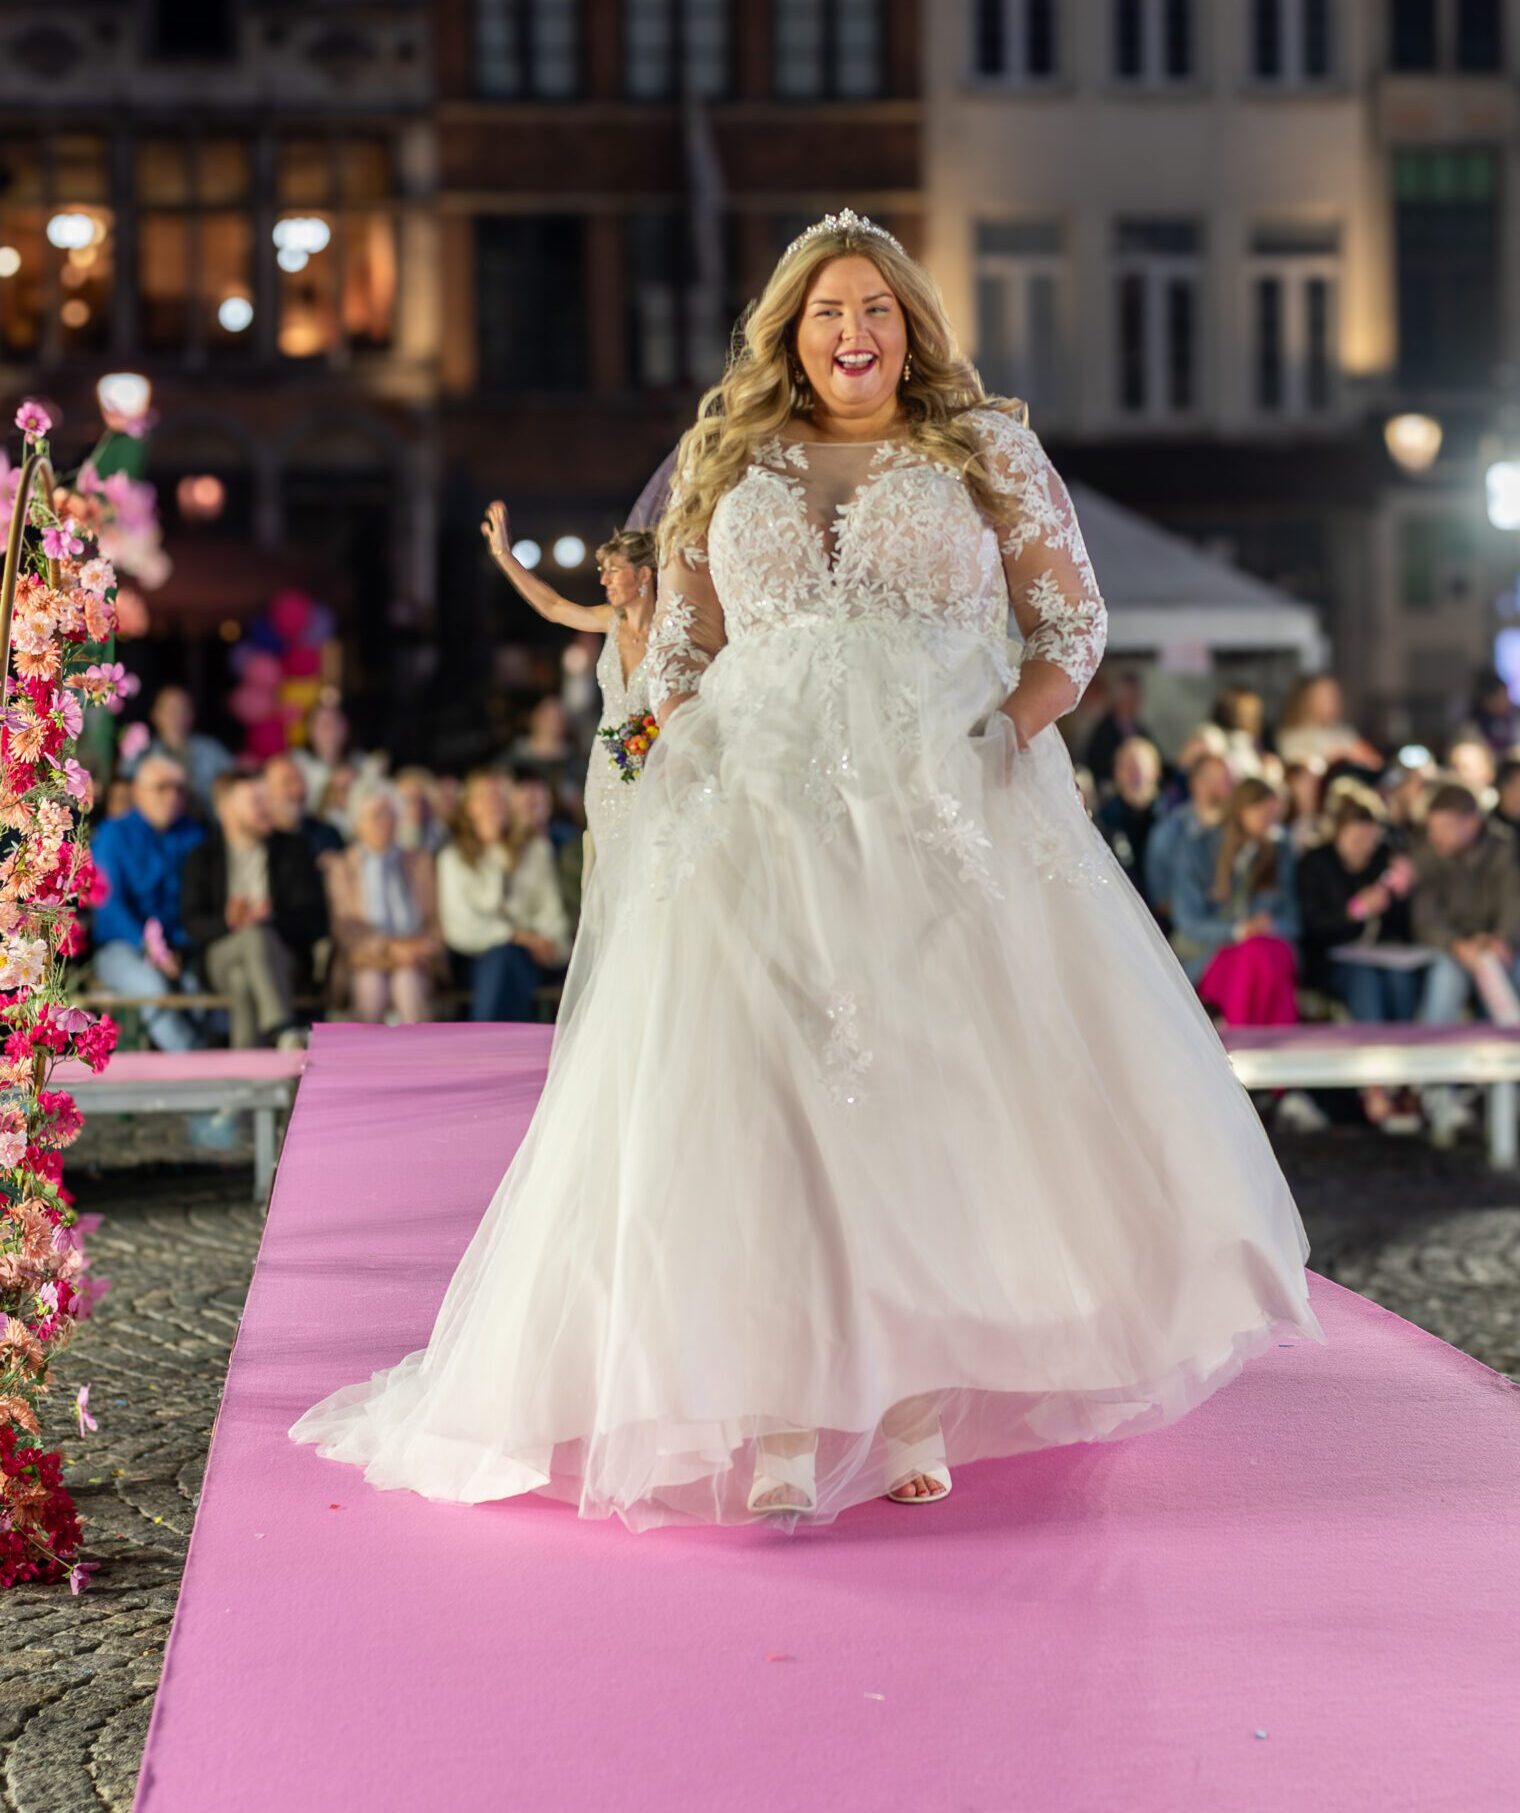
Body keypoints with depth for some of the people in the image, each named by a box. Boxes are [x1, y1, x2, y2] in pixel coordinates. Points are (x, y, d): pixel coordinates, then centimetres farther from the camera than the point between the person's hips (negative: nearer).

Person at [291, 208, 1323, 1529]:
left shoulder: (988, 450, 11)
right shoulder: (727, 461, 17)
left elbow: (1074, 625, 8)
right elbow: (679, 649, 18)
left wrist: (1008, 734, -8)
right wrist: (691, 776, 1)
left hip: (949, 816, -1)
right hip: (765, 818, 1)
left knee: (940, 1096, -5)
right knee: (763, 1106, -9)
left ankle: (918, 1412, 5)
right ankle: (778, 1434, -8)